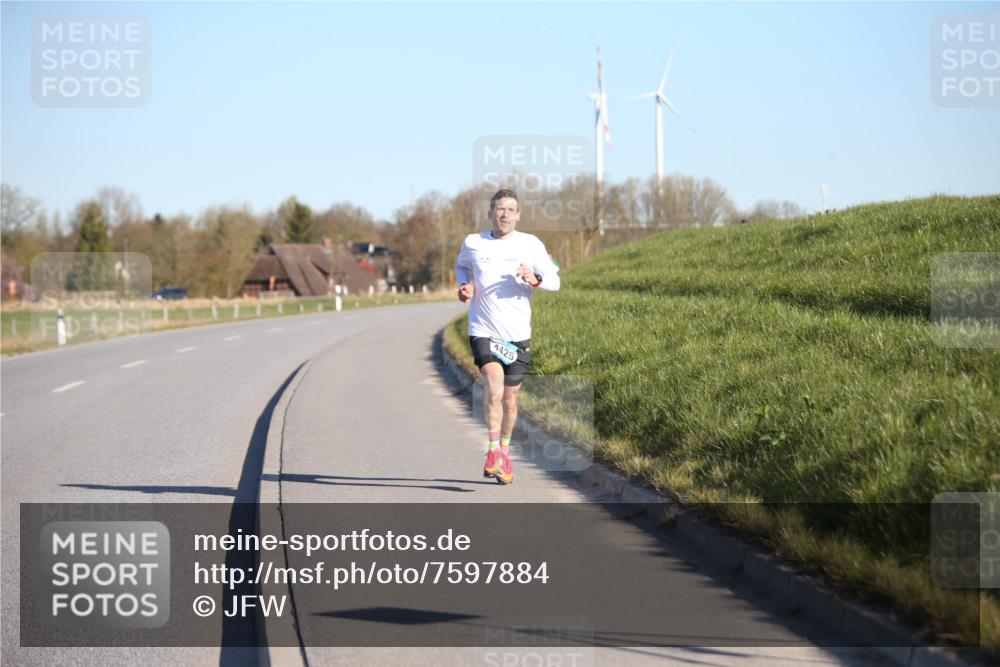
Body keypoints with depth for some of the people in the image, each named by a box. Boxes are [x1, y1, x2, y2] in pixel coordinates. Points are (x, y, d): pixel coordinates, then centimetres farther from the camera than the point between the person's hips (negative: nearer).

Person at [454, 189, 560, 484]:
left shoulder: (531, 244, -1)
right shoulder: (473, 243, 1)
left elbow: (554, 281, 2)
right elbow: (461, 265, 23)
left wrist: (535, 280, -20)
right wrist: (464, 285, 2)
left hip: (518, 334, 1)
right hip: (483, 330, -1)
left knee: (509, 397, 9)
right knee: (494, 389, -22)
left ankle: (504, 451, 31)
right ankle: (493, 451, -11)